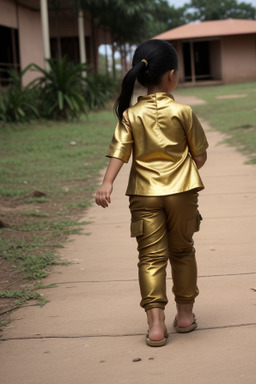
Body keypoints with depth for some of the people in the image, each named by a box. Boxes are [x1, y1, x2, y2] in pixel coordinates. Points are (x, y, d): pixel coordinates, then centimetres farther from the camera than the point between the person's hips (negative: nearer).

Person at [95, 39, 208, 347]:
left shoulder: (130, 115, -1)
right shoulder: (183, 112, -4)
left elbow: (119, 153, -10)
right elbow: (200, 156, 0)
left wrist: (106, 184, -13)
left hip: (144, 194, 1)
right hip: (182, 192, -1)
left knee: (151, 257, 4)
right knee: (182, 252, 16)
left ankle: (156, 324, -3)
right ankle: (185, 315, 28)